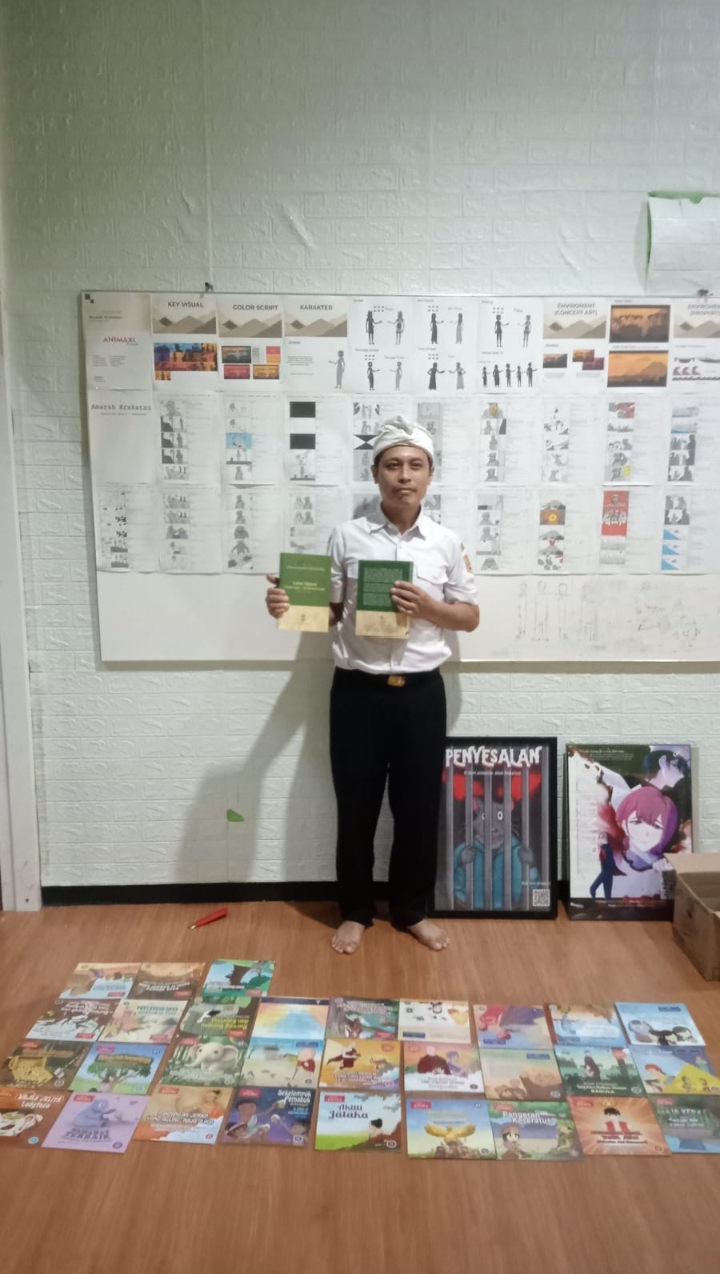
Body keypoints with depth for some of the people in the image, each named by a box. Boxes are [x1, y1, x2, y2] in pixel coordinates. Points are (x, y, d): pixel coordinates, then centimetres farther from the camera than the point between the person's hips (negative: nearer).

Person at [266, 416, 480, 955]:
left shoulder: (447, 542, 1)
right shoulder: (347, 537, -1)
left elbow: (471, 617, 6)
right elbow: (327, 612, 3)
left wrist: (429, 608, -13)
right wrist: (288, 605, -17)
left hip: (421, 692, 1)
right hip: (357, 691, 0)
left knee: (420, 806, 10)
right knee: (356, 806, 10)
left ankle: (413, 910, 31)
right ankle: (356, 911, 30)